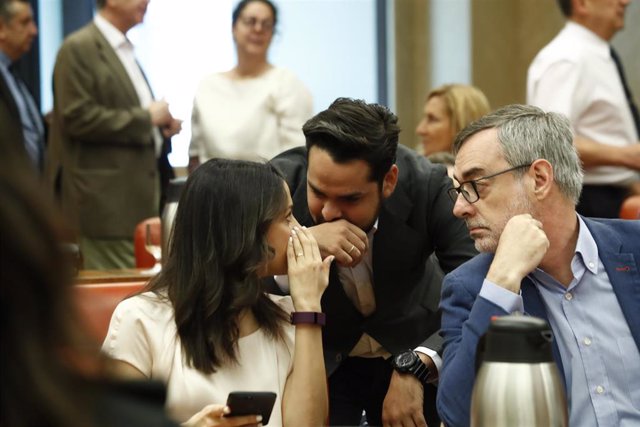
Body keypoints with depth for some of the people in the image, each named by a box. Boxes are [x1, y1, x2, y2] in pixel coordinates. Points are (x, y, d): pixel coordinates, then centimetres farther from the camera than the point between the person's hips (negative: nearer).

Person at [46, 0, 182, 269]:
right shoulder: (78, 49, -9)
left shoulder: (125, 50, 19)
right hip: (108, 198, -9)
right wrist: (145, 117, -14)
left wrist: (162, 124, 7)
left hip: (137, 193, 9)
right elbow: (78, 118, -18)